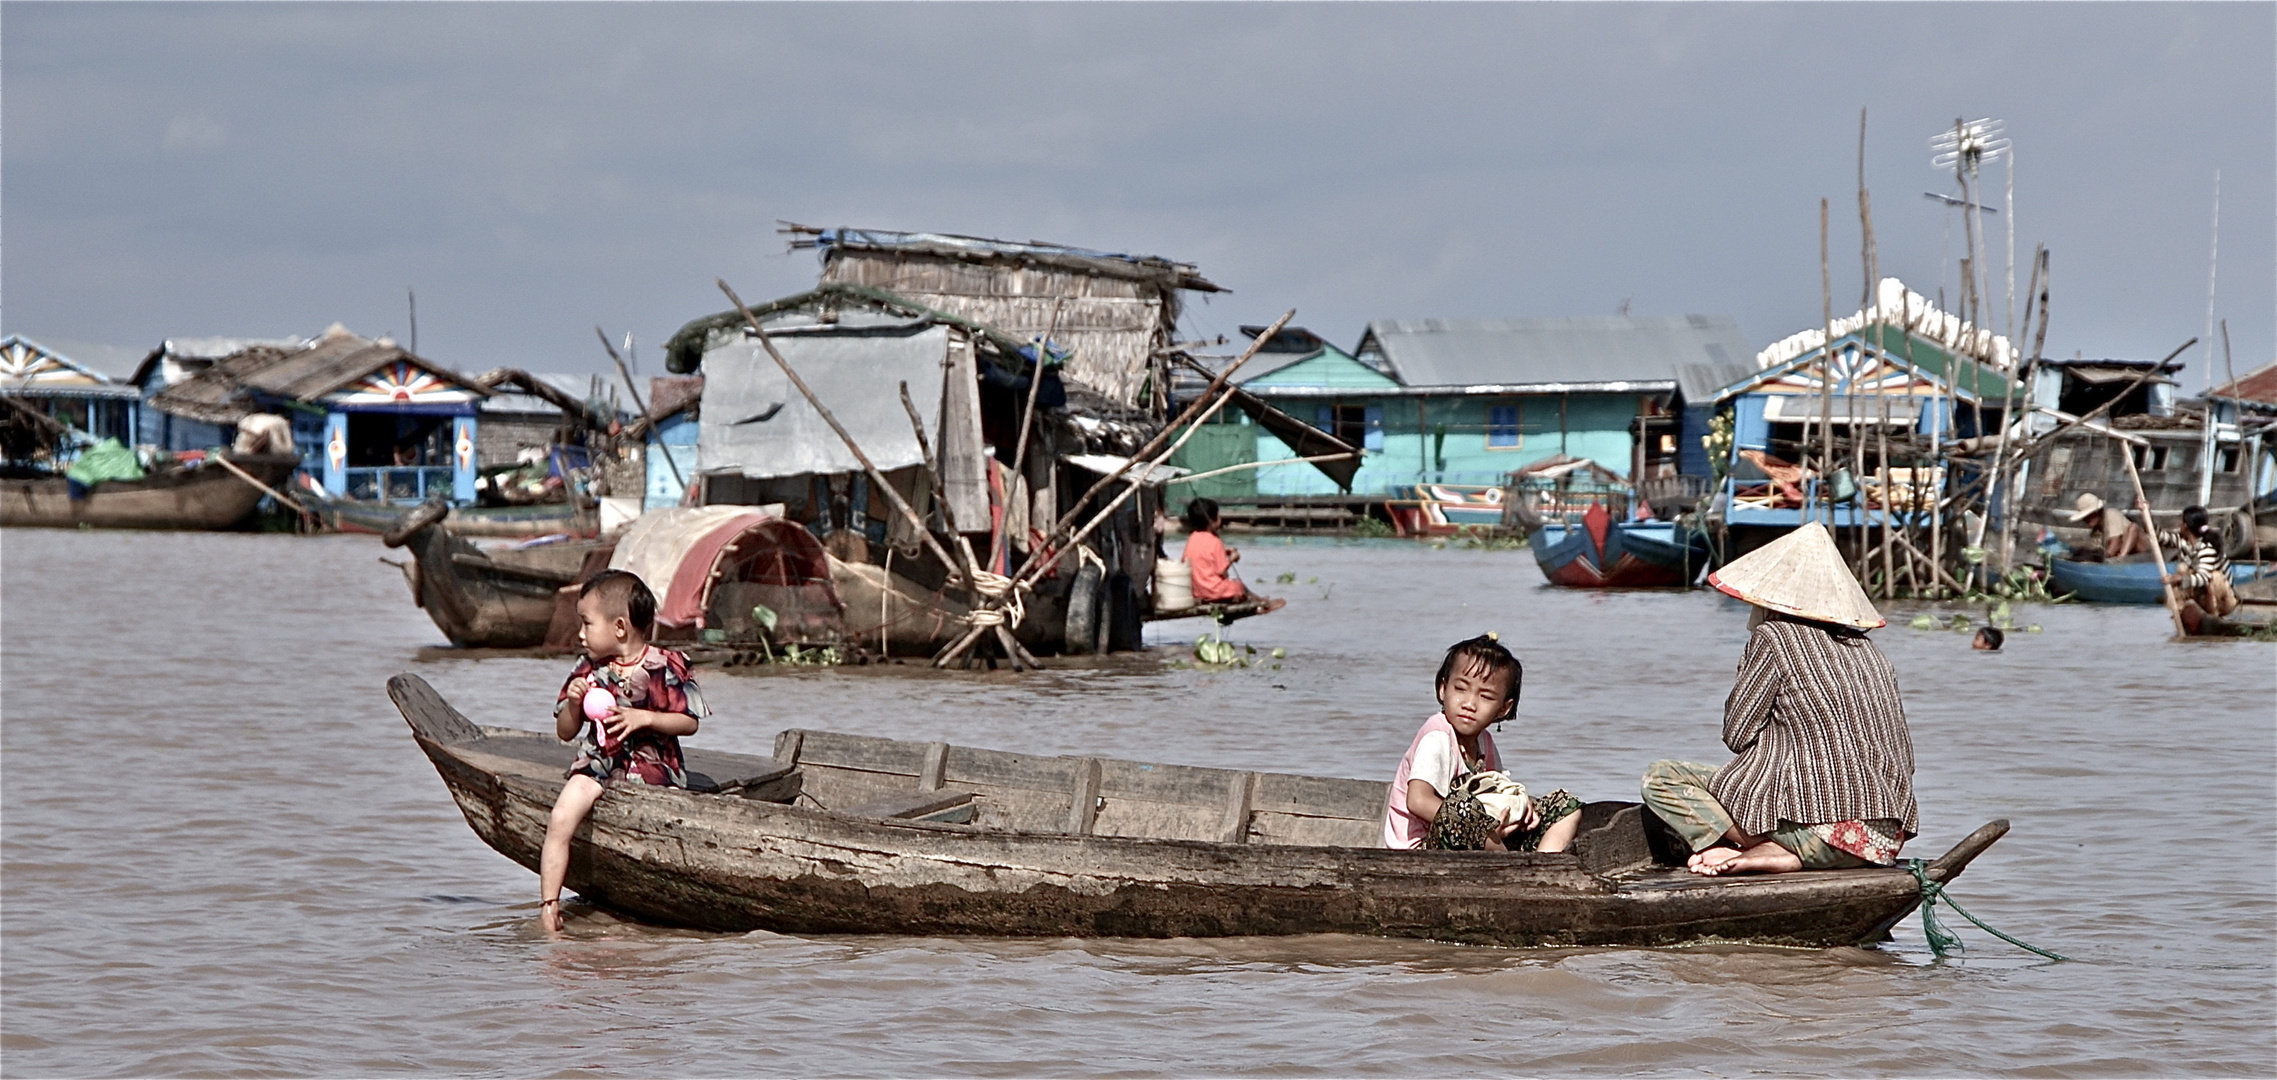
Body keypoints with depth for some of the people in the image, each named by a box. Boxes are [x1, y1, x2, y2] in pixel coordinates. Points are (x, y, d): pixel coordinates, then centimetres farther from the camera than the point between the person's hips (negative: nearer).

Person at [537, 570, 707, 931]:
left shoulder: (665, 666, -3)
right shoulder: (588, 670, 9)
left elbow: (689, 722, -2)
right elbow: (565, 732, 13)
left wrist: (644, 718, -14)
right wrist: (573, 704, -8)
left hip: (654, 764, -2)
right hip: (597, 762, 2)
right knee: (561, 819, -21)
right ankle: (549, 903, -16)